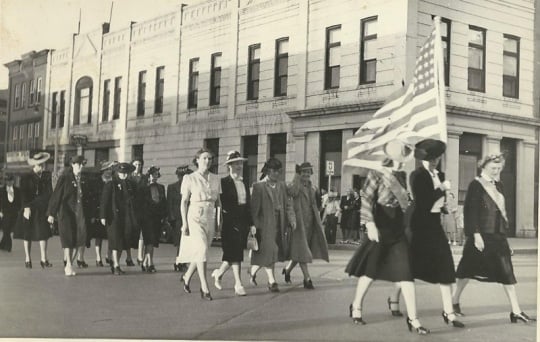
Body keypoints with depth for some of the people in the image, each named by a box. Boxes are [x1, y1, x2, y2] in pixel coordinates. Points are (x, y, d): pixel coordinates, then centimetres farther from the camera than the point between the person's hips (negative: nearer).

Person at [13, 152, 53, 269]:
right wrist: (26, 208, -19)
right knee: (27, 235, 5)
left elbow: (49, 193, 3)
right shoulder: (26, 178, -2)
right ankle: (27, 259, 15)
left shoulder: (47, 176, 5)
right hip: (29, 210, -2)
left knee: (44, 233, -4)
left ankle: (43, 259, 1)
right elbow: (23, 194, -8)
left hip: (42, 210, 2)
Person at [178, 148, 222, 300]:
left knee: (200, 252, 11)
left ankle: (186, 277, 35)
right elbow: (184, 202, -3)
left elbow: (218, 202, 14)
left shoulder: (215, 179, 9)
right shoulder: (190, 179, -3)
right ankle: (205, 289, -13)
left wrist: (219, 220, 6)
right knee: (202, 250, -15)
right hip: (195, 218, -5)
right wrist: (184, 223, -8)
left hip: (210, 219, 5)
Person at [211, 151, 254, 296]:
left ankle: (219, 272, 31)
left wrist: (251, 224, 13)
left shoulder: (245, 184, 14)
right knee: (235, 253, -7)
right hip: (230, 222, -6)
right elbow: (220, 204, -10)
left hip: (243, 222, 7)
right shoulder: (224, 182, -6)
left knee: (234, 252, 10)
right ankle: (238, 284, -5)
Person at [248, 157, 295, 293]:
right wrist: (254, 226, -12)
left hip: (279, 223, 6)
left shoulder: (281, 185, 10)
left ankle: (253, 270, 32)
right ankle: (272, 281, 7)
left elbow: (287, 204, 12)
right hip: (265, 223, -6)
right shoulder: (258, 186, -7)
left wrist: (292, 219, -1)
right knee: (268, 251, -3)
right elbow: (254, 208, -8)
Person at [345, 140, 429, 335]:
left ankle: (412, 318, 0)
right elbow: (366, 200, -14)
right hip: (380, 227, -5)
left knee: (406, 273, -2)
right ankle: (356, 307, 27)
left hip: (398, 228, 5)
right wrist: (370, 224, -22)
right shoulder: (376, 174, -7)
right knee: (371, 270, 6)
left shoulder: (401, 176, 10)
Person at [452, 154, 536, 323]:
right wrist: (476, 235, -19)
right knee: (469, 270, 3)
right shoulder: (476, 185, -7)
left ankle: (516, 312, 0)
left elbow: (502, 210, 18)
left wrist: (504, 229, 13)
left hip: (498, 235, 6)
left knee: (507, 272, 0)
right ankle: (454, 302, 19)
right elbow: (470, 211, -13)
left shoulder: (499, 186, 14)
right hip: (481, 235, -6)